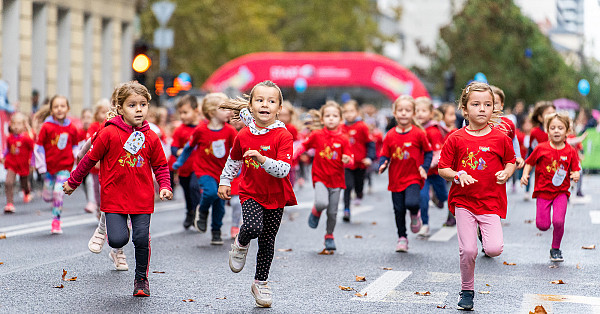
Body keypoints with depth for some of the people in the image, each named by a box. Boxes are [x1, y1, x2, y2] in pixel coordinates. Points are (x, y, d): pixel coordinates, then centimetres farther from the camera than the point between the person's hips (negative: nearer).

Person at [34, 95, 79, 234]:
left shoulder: (72, 129, 0)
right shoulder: (46, 127, -8)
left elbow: (75, 146, 15)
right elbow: (39, 146, -4)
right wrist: (41, 165, -6)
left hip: (64, 166, 0)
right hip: (49, 166, 0)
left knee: (59, 192, -13)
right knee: (48, 196, 5)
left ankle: (56, 222, 0)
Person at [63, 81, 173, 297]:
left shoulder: (151, 138, 1)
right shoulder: (109, 133, -7)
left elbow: (160, 166, 12)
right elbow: (90, 159, 3)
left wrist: (165, 187, -4)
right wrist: (73, 182, 11)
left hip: (142, 198, 2)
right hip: (114, 196, -2)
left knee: (142, 239, -4)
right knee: (118, 239, -14)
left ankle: (141, 279, 19)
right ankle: (120, 239, 26)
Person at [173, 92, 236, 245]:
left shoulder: (230, 131, -5)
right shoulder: (200, 130, -10)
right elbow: (189, 147, 7)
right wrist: (179, 162, 17)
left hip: (222, 172, 3)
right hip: (204, 170, -3)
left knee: (220, 205, 7)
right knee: (211, 192, -29)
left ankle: (216, 232, 28)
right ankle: (202, 211, 3)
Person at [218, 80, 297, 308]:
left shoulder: (283, 136, -13)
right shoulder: (243, 136, -3)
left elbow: (283, 170, -23)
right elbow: (233, 161, 16)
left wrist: (262, 159, -36)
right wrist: (224, 182, 15)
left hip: (276, 197, 0)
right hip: (251, 193, 0)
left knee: (267, 242, 6)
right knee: (253, 227, -26)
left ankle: (260, 283, 24)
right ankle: (240, 244, 9)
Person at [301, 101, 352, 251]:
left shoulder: (343, 139, -2)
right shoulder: (317, 135, -1)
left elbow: (349, 159, -1)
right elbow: (304, 146, 13)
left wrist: (347, 160, -24)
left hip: (336, 179, 1)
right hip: (320, 178, -1)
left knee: (332, 212, 5)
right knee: (322, 203, -26)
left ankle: (329, 236, 29)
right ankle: (316, 212, 11)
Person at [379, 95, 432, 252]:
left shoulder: (418, 133, -6)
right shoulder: (390, 135, 0)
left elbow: (428, 152, 3)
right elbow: (385, 155, 5)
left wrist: (424, 167, -10)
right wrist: (382, 165, -15)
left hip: (413, 178, -3)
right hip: (396, 179, 3)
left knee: (411, 203, -25)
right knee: (399, 210, 7)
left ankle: (415, 215, 11)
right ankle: (402, 238, 25)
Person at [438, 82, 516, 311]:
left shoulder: (500, 138, -1)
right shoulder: (456, 139, -2)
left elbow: (511, 162, 13)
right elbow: (442, 168, 3)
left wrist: (506, 173, -7)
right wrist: (457, 175, -16)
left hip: (491, 202, 0)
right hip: (463, 200, 0)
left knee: (494, 249, -15)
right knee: (467, 250, -4)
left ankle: (486, 238, 22)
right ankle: (467, 290, 18)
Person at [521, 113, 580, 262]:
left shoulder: (570, 151, -2)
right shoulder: (541, 148, -5)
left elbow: (575, 170, 4)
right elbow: (529, 163, 5)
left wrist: (575, 175, -18)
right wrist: (525, 174, -12)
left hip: (561, 192, 0)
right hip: (543, 191, 0)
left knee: (558, 222, -15)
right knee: (543, 226, -5)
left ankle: (556, 249, 11)